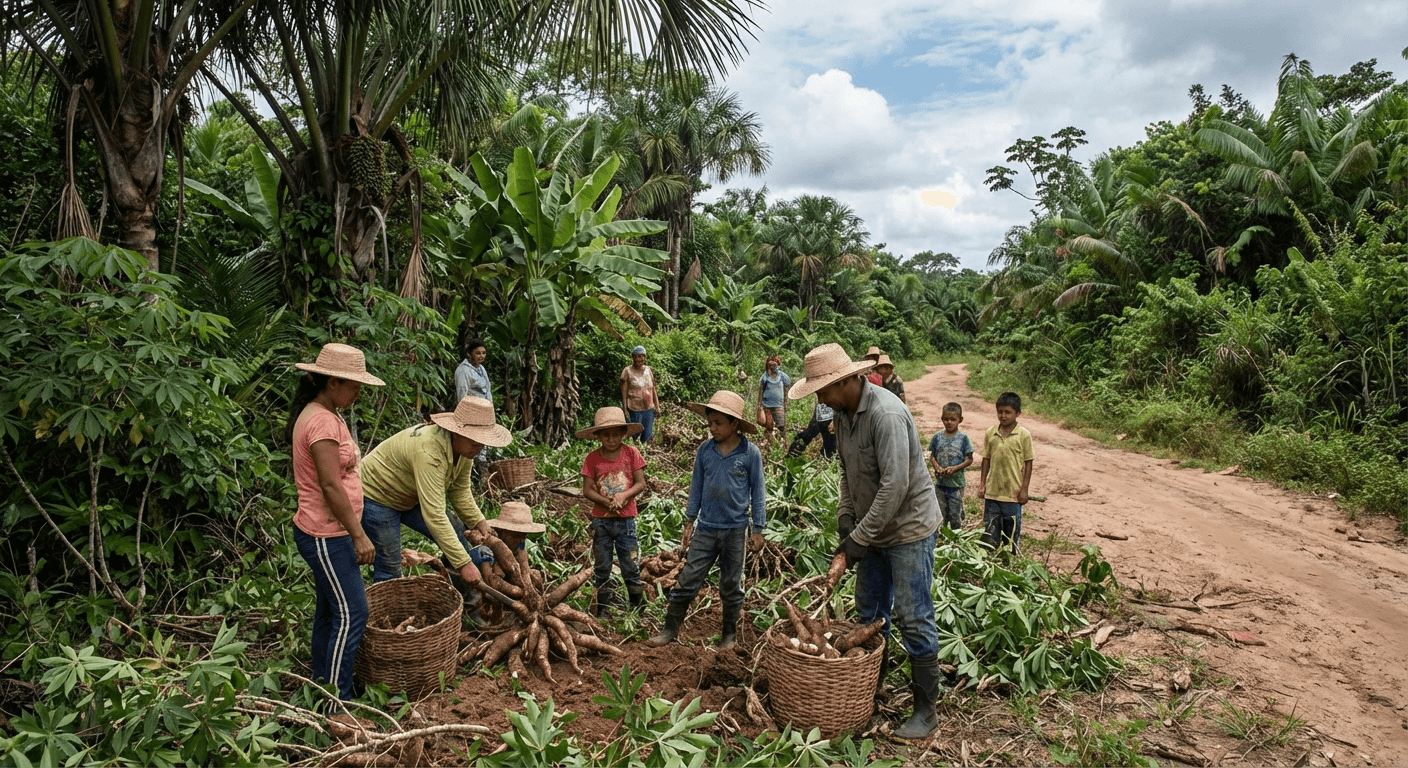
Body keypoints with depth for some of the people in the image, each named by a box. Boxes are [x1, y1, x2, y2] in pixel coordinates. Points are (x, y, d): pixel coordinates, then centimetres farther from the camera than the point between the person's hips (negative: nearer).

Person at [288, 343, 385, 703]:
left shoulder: (319, 415, 12)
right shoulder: (323, 421, -20)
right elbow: (330, 485, -23)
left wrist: (352, 532, 22)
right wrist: (359, 536, -19)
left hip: (326, 533, 11)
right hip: (326, 536, -11)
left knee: (329, 609, 17)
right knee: (351, 613, -6)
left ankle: (322, 684, 28)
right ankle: (336, 702, 1)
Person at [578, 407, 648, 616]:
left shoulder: (631, 453, -3)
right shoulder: (592, 459, -3)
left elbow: (640, 483, -4)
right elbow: (587, 490, -6)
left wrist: (623, 496, -20)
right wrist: (608, 502, -19)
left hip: (626, 520, -1)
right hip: (601, 520, 1)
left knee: (631, 567, 6)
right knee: (601, 567, 10)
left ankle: (637, 607, 20)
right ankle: (602, 609, 22)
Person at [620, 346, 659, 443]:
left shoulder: (648, 370, 10)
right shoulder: (627, 371, -4)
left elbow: (653, 390, 15)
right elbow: (624, 392, -6)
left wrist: (657, 406, 11)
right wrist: (625, 409, -11)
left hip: (649, 409, 4)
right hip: (634, 410, -4)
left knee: (647, 436, 6)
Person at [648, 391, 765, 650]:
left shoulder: (750, 453, -8)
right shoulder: (705, 450, 0)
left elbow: (758, 491, -2)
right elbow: (696, 486, 9)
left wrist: (758, 529, -1)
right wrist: (689, 521, 10)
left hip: (736, 530, -2)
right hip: (706, 528, 2)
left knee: (731, 585, 11)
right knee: (688, 579, 2)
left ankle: (729, 634, 27)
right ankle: (670, 630, 13)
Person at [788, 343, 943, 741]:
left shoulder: (886, 414, -27)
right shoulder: (843, 413, 1)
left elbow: (895, 487, -30)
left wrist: (860, 539, -24)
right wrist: (845, 515, 0)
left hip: (909, 526, -9)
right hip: (872, 527, 9)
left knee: (913, 618, -2)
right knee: (869, 610, 17)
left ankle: (925, 709, 11)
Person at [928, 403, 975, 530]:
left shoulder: (963, 438, -6)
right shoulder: (937, 437, 2)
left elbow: (969, 459, -3)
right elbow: (932, 456, 9)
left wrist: (955, 468, -17)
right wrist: (937, 467, -12)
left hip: (956, 482, -3)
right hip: (940, 482, 3)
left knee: (956, 514, 4)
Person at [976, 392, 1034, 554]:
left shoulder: (1024, 435, -7)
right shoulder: (991, 433, 1)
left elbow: (1028, 462, -4)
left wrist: (1024, 488, -6)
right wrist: (982, 483, 6)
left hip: (1013, 492, -3)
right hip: (992, 491, 3)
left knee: (1012, 529, 9)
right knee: (990, 529, 9)